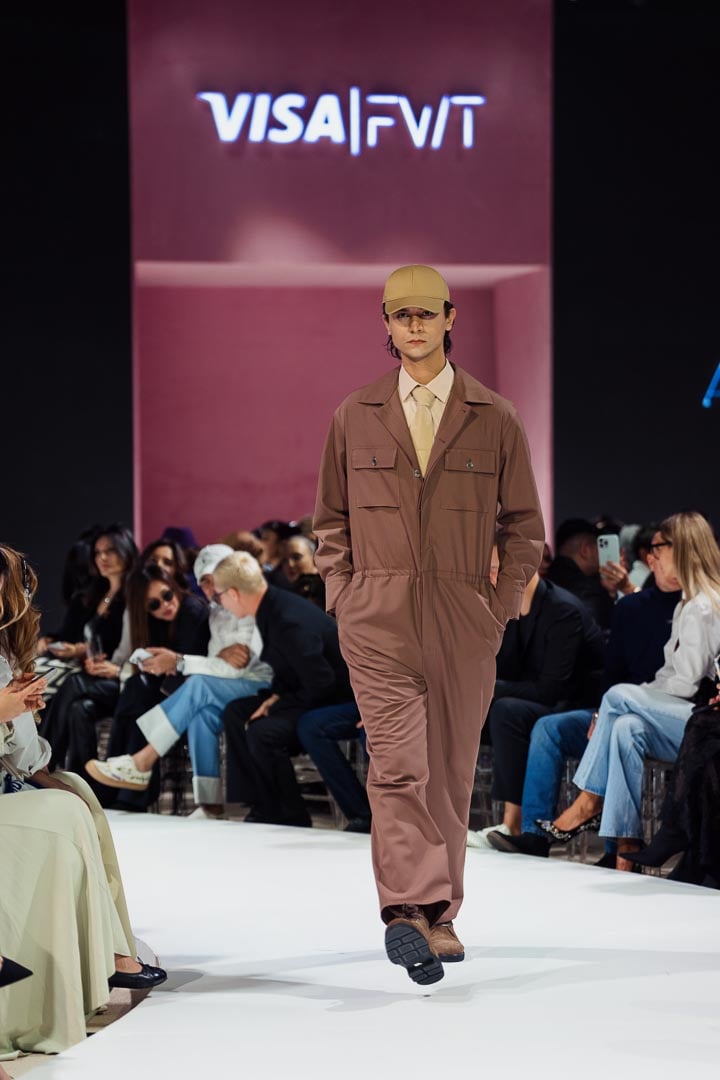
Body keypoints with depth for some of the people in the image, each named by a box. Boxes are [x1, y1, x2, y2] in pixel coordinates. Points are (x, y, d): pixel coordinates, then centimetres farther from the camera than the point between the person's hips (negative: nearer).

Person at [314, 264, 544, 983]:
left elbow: (523, 526, 12)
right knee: (397, 765, -15)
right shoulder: (354, 418, 10)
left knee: (450, 770, 7)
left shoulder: (494, 421, 7)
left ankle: (439, 915, 18)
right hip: (378, 620, -1)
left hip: (463, 625, 1)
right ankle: (413, 908, -24)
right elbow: (331, 521, 18)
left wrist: (502, 609, 3)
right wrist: (343, 598, 6)